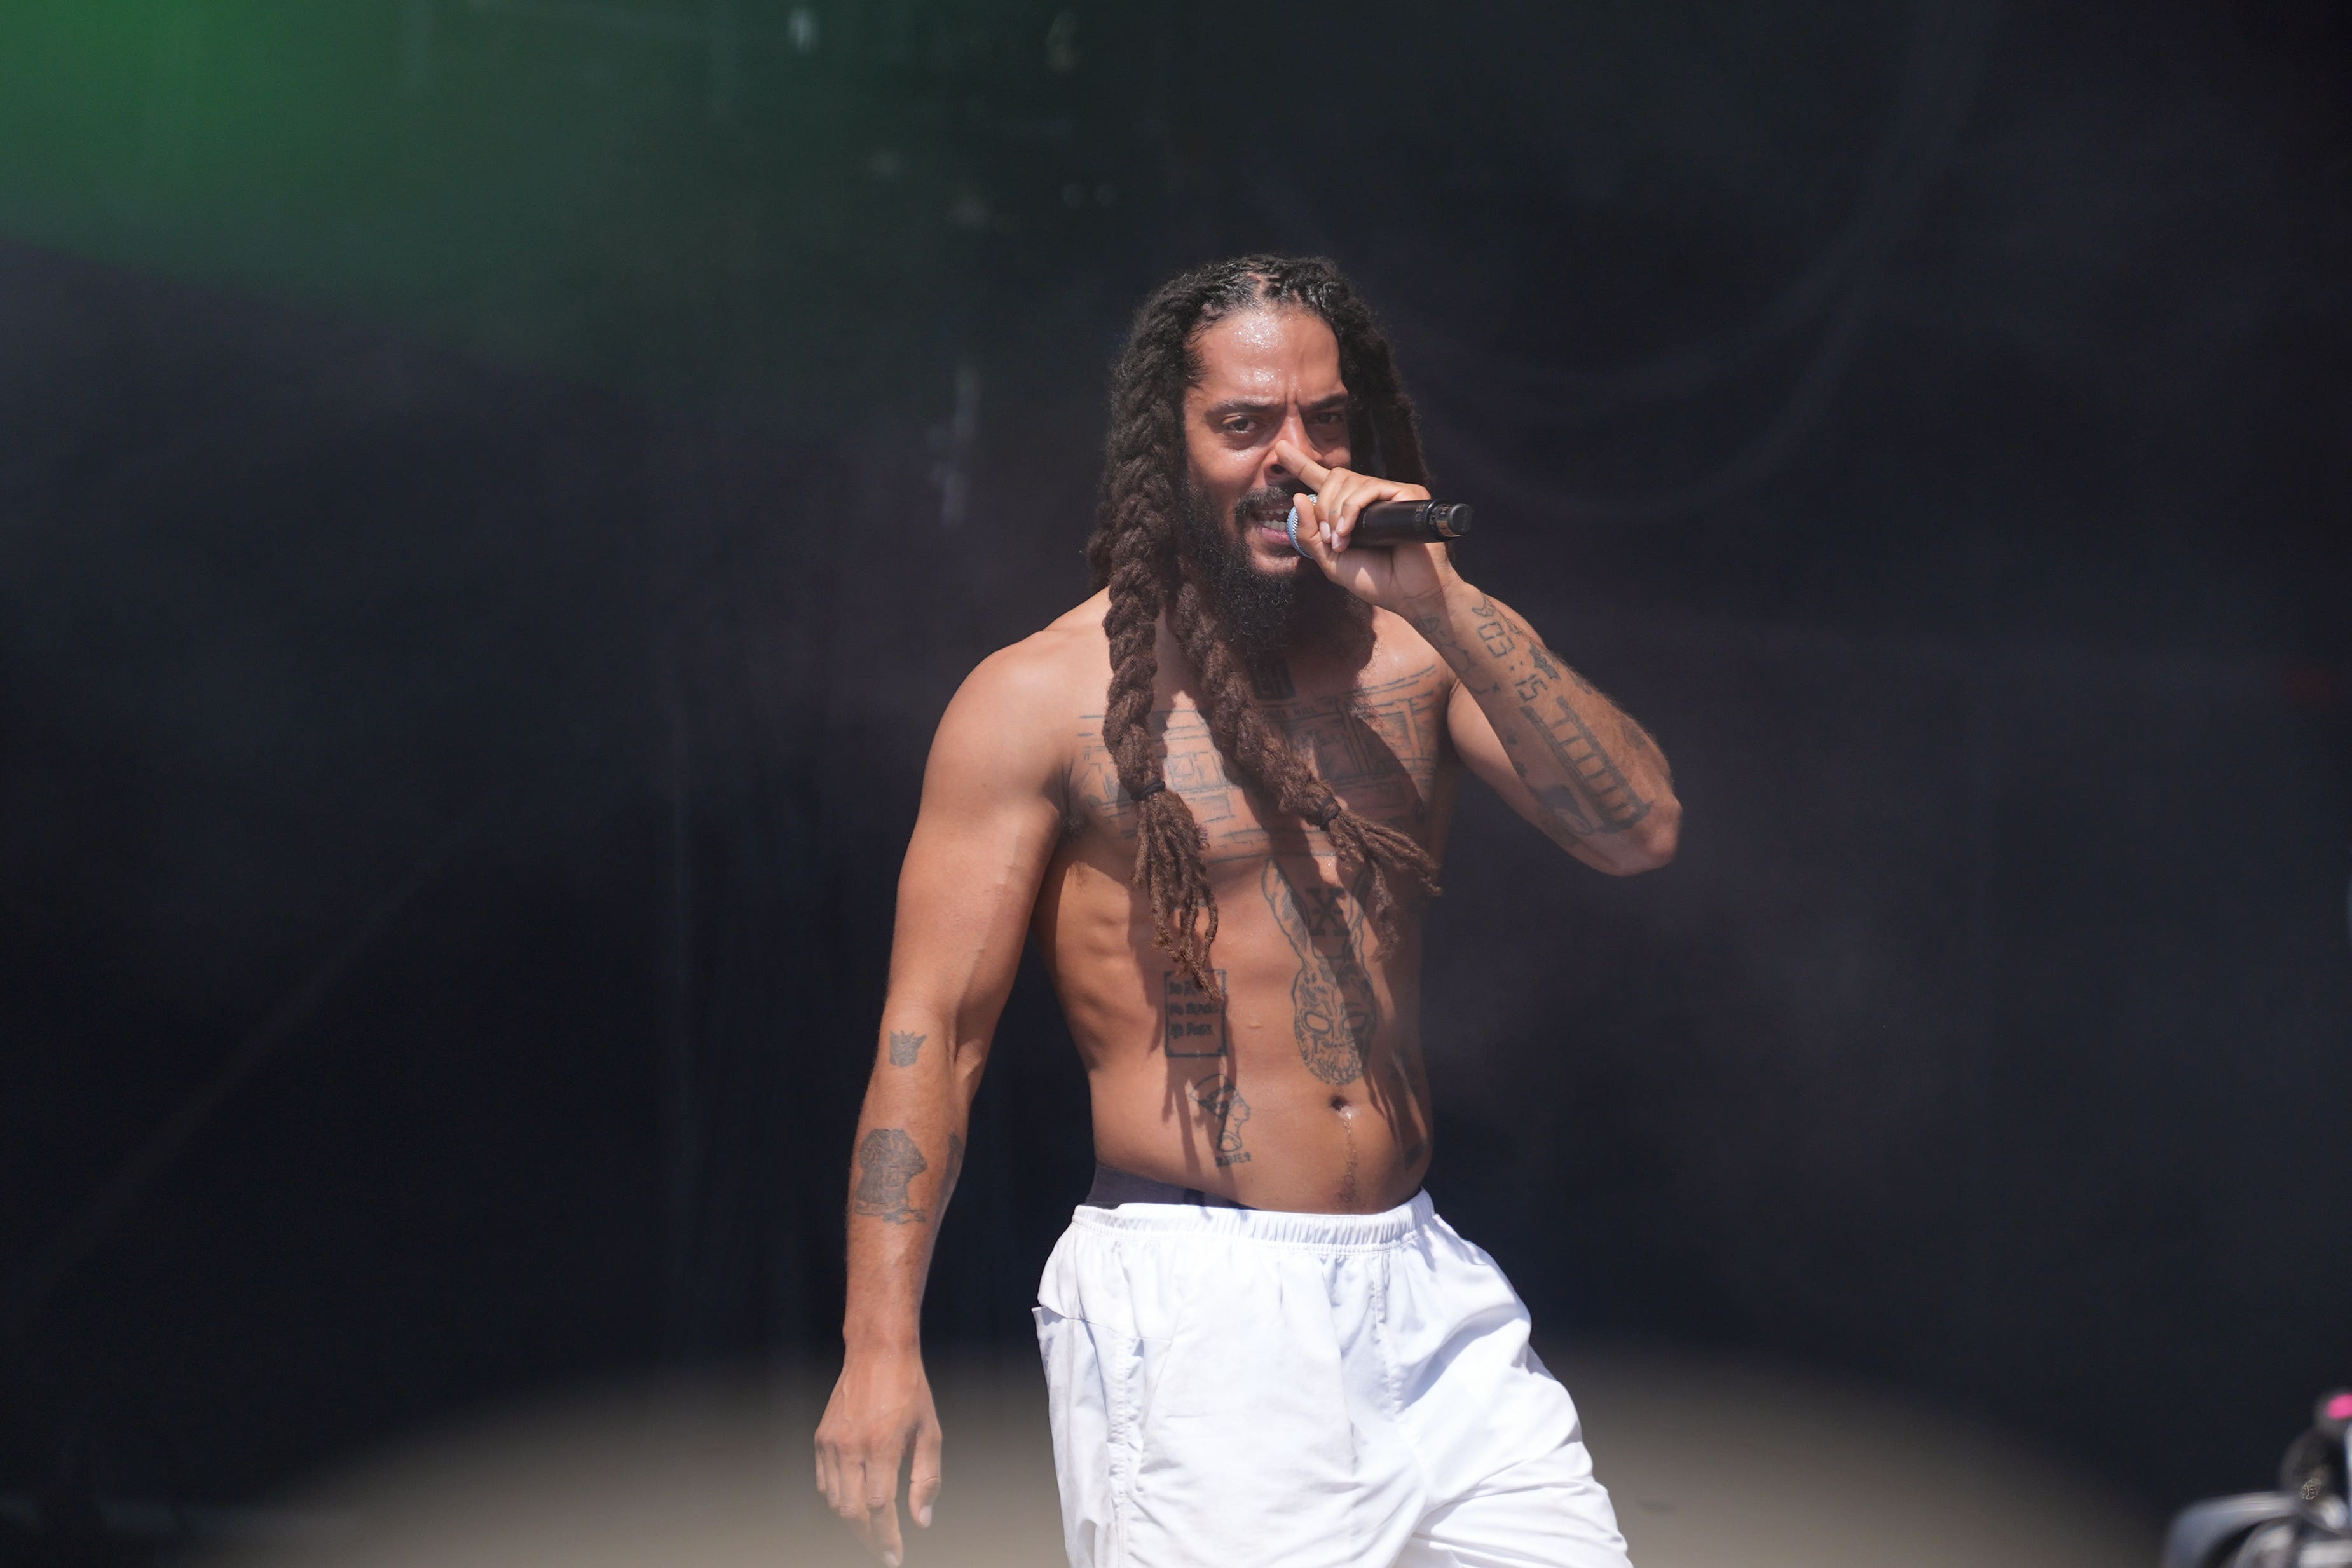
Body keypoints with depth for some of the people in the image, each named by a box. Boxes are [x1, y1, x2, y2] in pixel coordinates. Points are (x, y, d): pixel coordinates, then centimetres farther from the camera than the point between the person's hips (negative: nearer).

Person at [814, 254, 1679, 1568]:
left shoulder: (1413, 653, 10)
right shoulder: (1045, 699, -1)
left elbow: (1641, 832, -2)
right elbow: (932, 1032, -3)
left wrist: (1446, 605, -11)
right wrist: (881, 1347, -11)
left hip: (1426, 1294, 4)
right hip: (1192, 1306, -4)